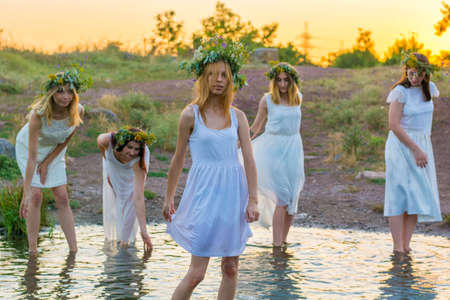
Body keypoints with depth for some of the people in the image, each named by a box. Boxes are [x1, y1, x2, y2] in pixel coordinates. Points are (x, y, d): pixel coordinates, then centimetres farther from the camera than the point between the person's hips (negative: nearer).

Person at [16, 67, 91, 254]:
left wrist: (46, 163, -9)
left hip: (54, 151, 4)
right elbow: (32, 156, -38)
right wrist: (26, 193, -39)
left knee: (62, 198, -2)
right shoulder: (38, 114, -38)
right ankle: (32, 250, -6)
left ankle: (73, 249, -1)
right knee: (36, 196, -13)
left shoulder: (78, 111, -27)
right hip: (28, 147, -3)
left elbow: (65, 141, -9)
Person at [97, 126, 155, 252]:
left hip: (133, 166, -2)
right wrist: (109, 171, -3)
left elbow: (138, 198, -45)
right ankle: (111, 235, 25)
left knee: (130, 198, -9)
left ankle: (127, 237, 8)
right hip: (112, 162, 2)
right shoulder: (106, 140, -44)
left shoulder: (138, 160, -45)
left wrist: (144, 231, -48)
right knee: (111, 197, 7)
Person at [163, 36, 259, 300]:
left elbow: (249, 160, 3)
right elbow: (179, 159, 4)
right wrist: (168, 198, 8)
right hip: (205, 192, -4)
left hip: (234, 191, 4)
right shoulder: (191, 115, -3)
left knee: (231, 268, 9)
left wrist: (253, 200, -3)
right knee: (196, 273, -6)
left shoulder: (237, 116, 5)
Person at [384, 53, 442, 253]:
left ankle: (406, 245, 3)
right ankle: (397, 247, -14)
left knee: (418, 196, 1)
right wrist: (416, 150, -18)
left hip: (422, 146, 6)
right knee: (400, 196, -11)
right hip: (401, 146, -6)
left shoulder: (429, 88, 4)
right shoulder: (400, 91, -12)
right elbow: (393, 125, -17)